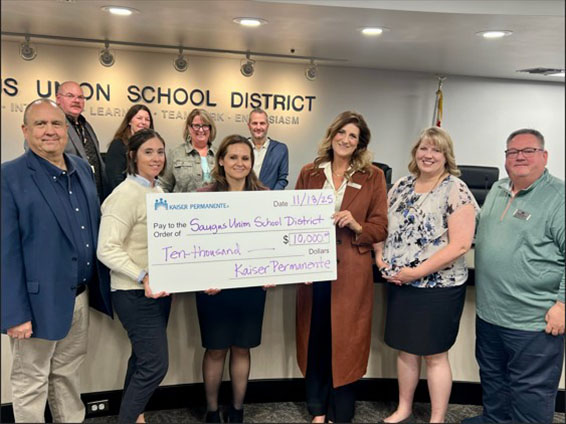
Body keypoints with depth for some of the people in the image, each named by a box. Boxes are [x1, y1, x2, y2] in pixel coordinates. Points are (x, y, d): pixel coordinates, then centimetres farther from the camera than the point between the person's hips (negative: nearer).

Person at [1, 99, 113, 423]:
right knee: (31, 381, 12)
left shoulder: (83, 168, 7)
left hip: (81, 296, 6)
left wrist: (100, 288, 11)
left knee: (68, 373, 21)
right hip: (40, 300, -6)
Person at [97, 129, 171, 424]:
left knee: (143, 359, 18)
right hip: (136, 293, -8)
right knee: (155, 364, -5)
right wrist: (143, 277, -29)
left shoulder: (159, 192, 10)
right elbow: (107, 249, -21)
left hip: (160, 288, 8)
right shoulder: (126, 194, -16)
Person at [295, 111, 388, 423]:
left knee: (345, 344, 7)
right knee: (315, 341, 12)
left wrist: (356, 226, -18)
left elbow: (380, 228, 1)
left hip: (351, 272, -2)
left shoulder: (373, 177, 0)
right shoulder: (309, 173, 7)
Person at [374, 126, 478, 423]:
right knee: (405, 349, 17)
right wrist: (380, 258, -4)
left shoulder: (456, 190, -11)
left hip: (438, 287, -5)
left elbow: (460, 245, -18)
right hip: (399, 284, 5)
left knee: (434, 354, 7)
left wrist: (417, 271, -19)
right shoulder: (400, 186, 6)